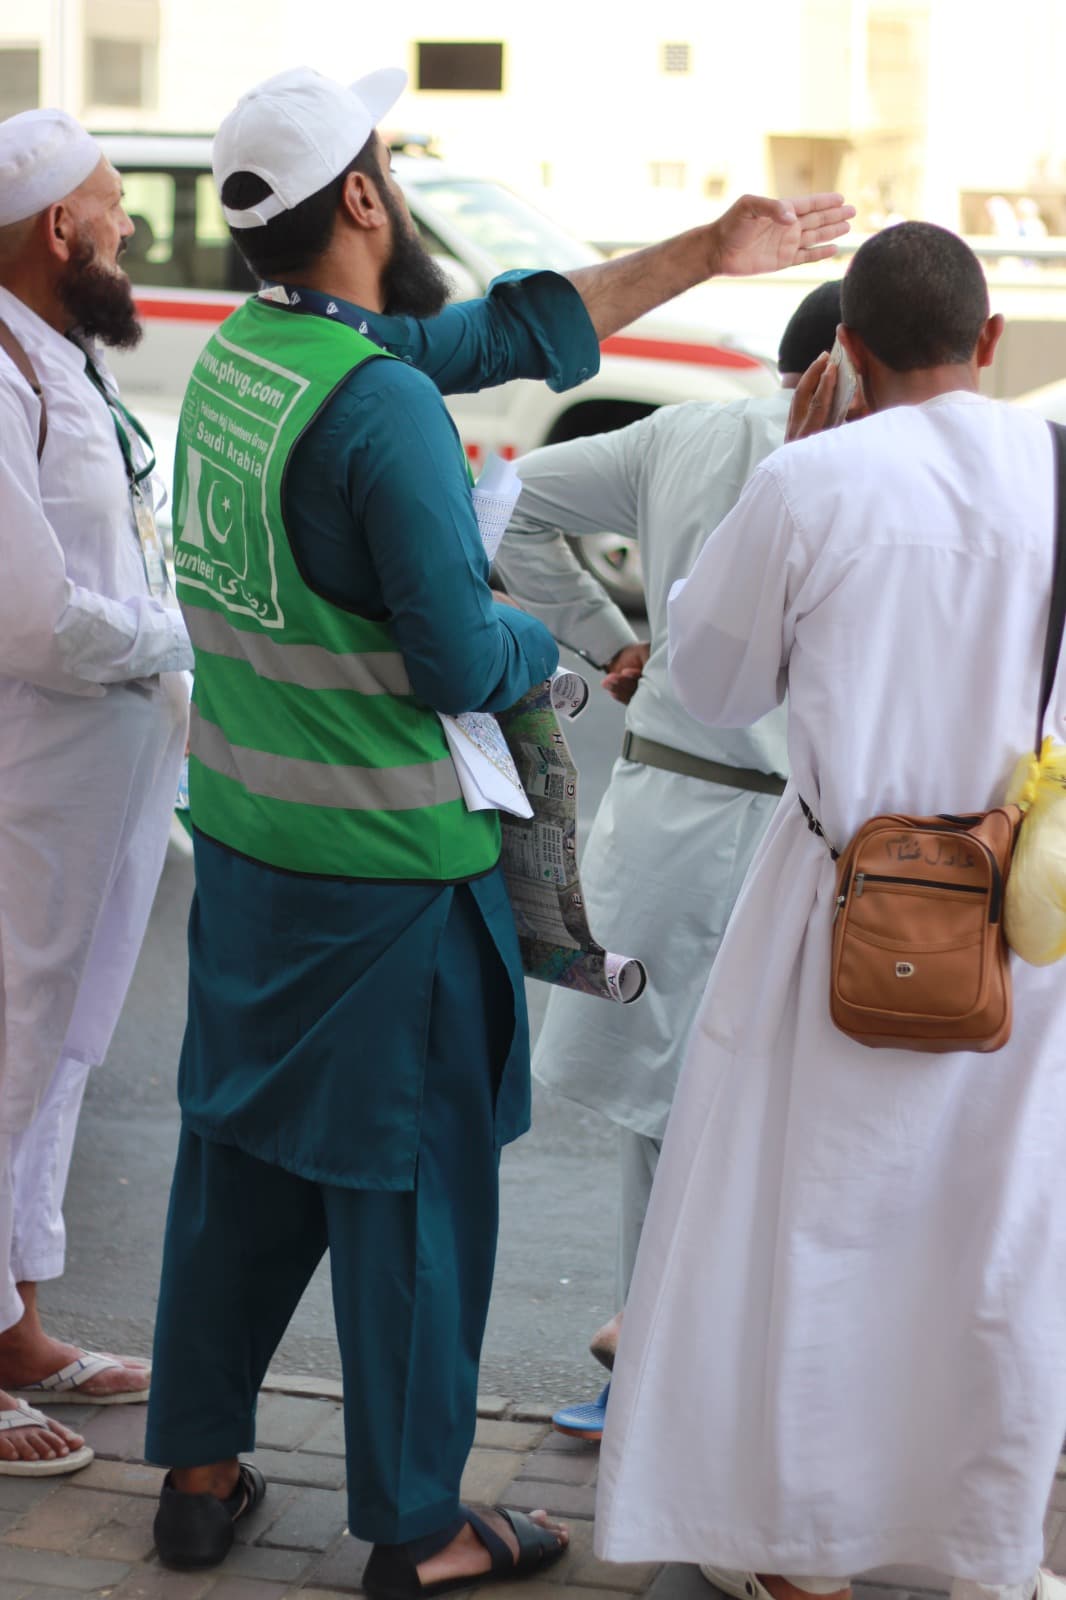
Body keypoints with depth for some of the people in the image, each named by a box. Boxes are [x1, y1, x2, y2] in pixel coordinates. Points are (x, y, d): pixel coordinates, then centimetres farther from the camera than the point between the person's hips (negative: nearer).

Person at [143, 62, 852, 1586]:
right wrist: (544, 637, 0)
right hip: (385, 874, -8)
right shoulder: (382, 404, -23)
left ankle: (200, 1468, 30)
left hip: (242, 836, 8)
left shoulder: (239, 352, 4)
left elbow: (513, 329, 11)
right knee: (408, 1185, 5)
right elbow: (464, 665, -22)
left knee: (242, 1148, 18)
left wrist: (708, 251, 13)